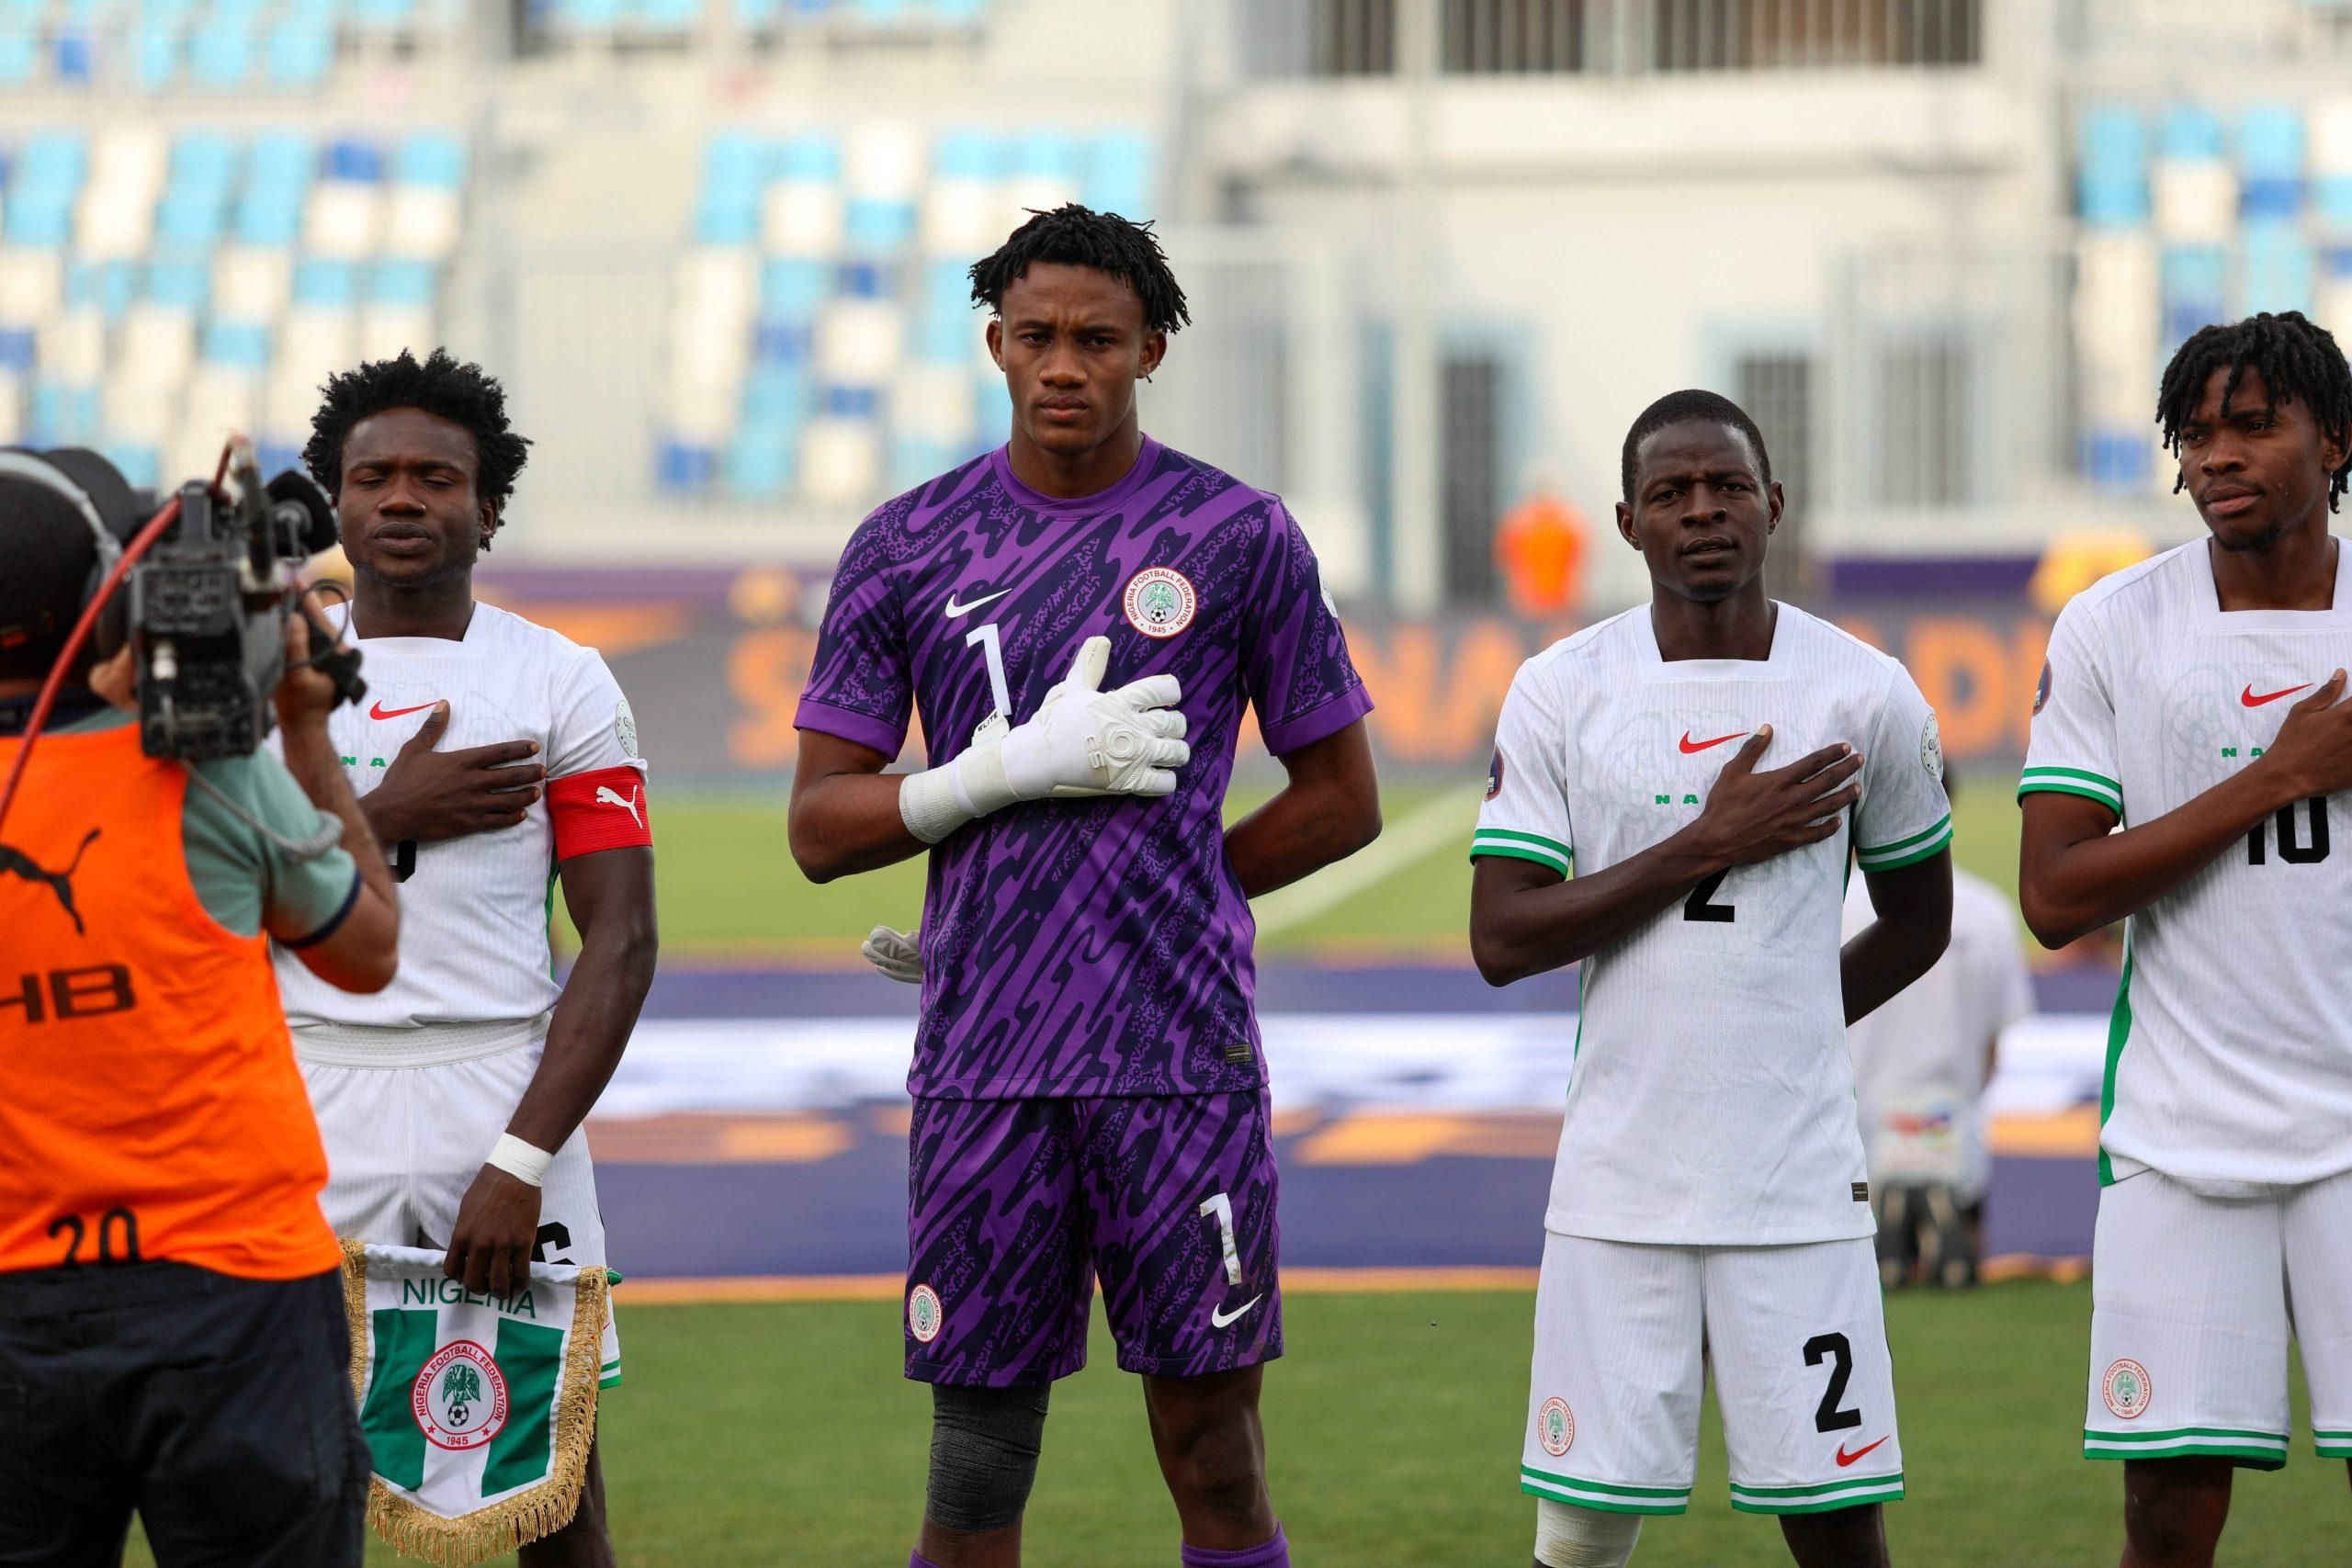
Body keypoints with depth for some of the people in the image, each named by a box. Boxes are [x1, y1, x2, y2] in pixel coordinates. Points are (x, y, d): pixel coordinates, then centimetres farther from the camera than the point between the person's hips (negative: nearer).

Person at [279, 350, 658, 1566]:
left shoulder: (562, 682, 4)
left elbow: (620, 942, -2)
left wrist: (522, 1161, -12)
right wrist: (386, 815, -10)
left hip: (501, 1090, -1)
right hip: (312, 1101, 1)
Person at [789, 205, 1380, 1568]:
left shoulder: (1240, 538, 4)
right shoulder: (910, 548, 8)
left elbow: (1343, 801, 11)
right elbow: (822, 828, 6)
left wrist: (1166, 889, 4)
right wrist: (1017, 766, -8)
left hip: (1182, 1059, -1)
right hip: (985, 1069, 1)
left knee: (1213, 1452, -1)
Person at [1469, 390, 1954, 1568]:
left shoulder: (1865, 696, 3)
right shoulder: (1562, 693, 2)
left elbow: (1917, 923, 18)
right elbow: (1500, 941, -5)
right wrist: (1707, 846, -11)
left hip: (1800, 1183, 0)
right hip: (1618, 1178, 0)